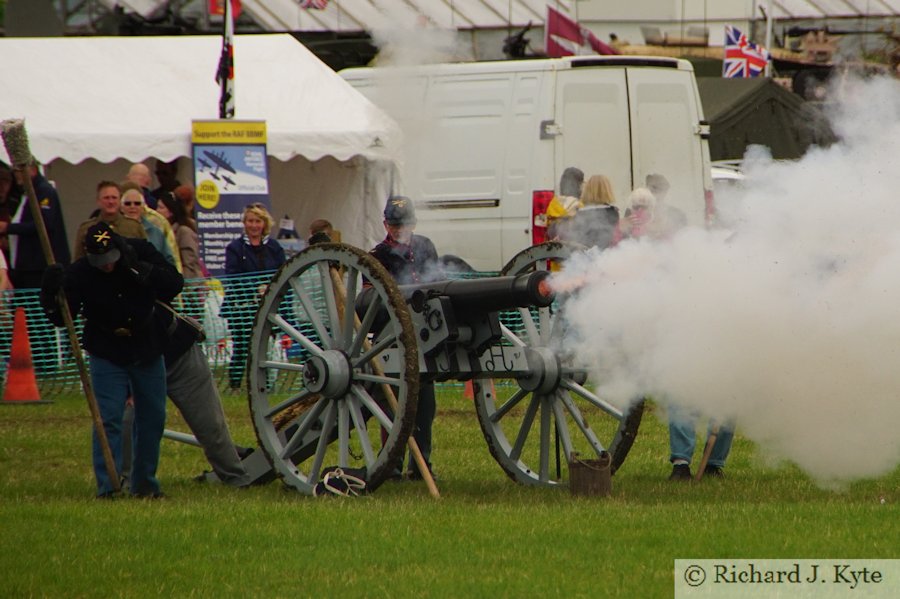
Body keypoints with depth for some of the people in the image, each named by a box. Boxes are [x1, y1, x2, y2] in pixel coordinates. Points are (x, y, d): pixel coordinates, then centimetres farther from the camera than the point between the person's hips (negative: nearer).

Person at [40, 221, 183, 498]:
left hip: (148, 351, 3)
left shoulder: (141, 252, -15)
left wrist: (139, 268, -30)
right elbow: (61, 317, -18)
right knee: (109, 419, -13)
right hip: (107, 356, -3)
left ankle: (144, 482, 21)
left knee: (152, 418, 9)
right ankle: (106, 485, -10)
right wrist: (50, 294, -39)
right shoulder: (79, 272, -18)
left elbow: (174, 285, -19)